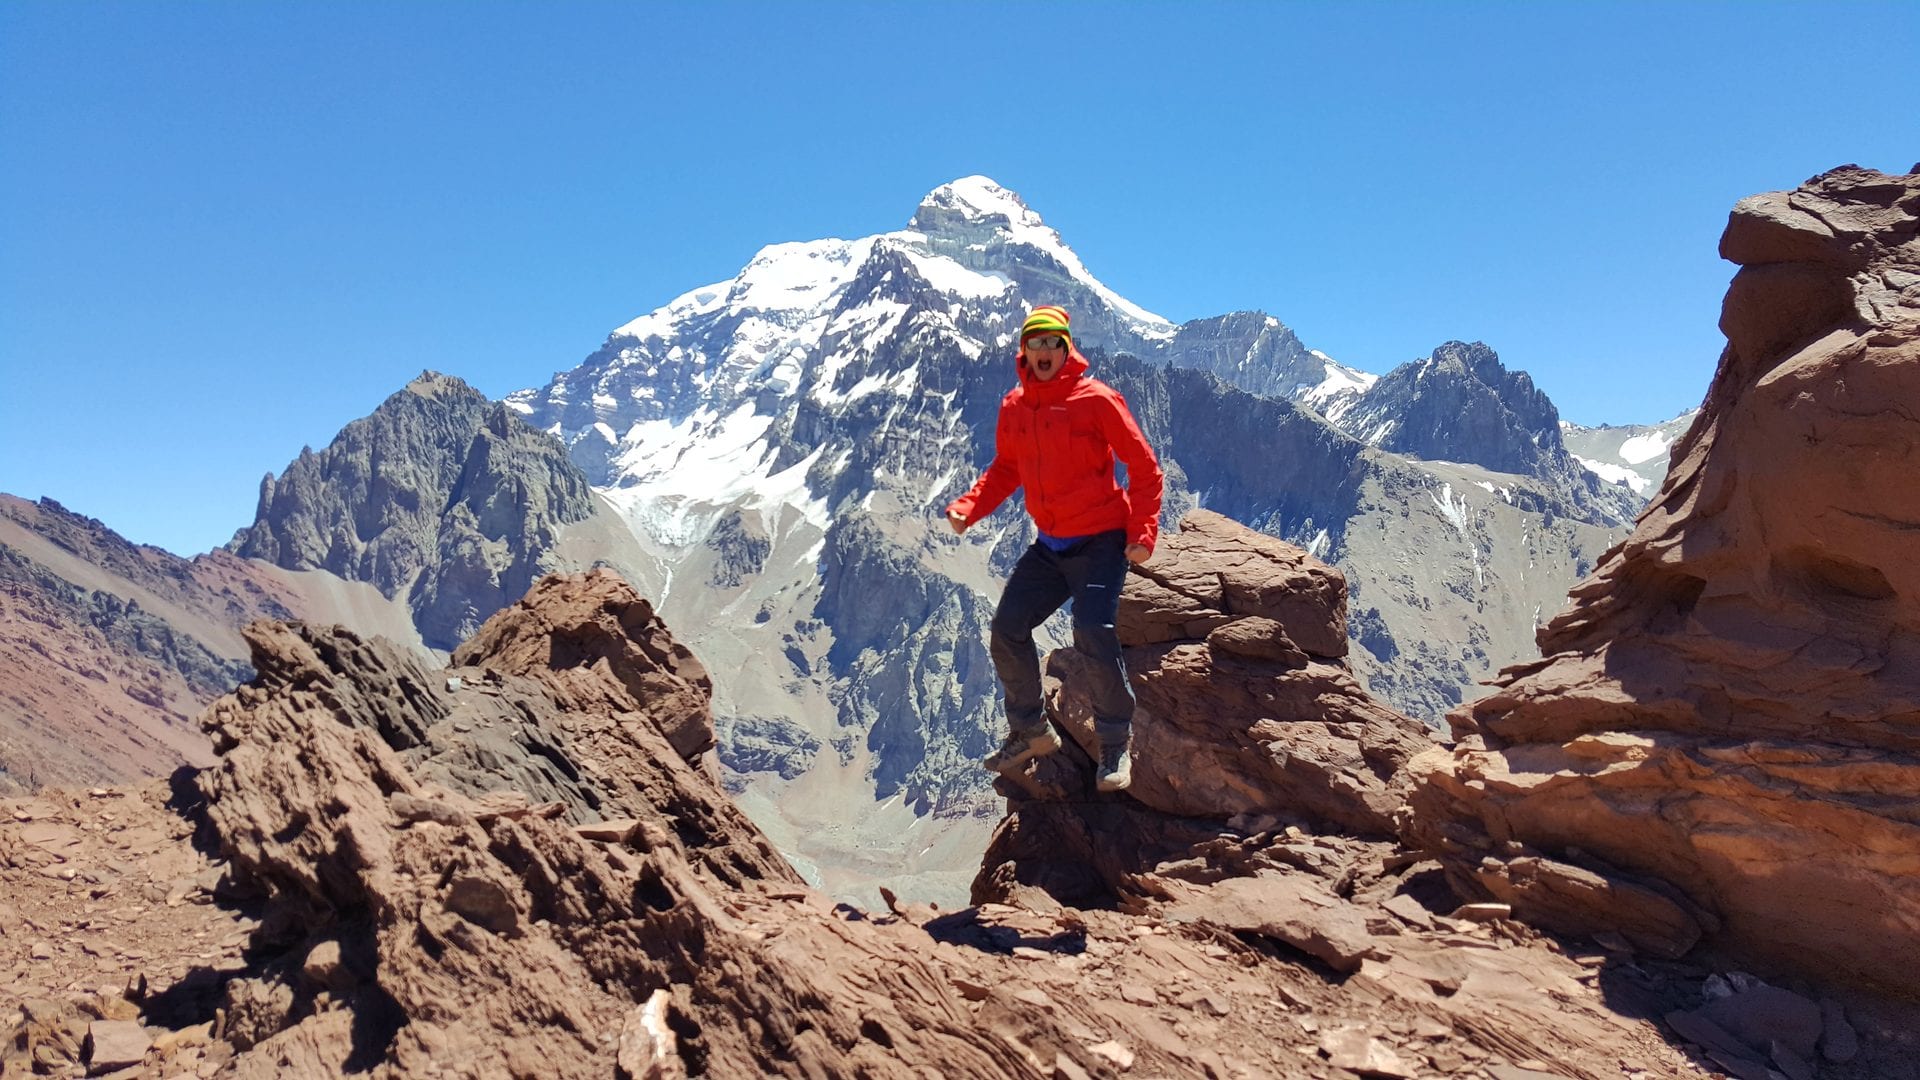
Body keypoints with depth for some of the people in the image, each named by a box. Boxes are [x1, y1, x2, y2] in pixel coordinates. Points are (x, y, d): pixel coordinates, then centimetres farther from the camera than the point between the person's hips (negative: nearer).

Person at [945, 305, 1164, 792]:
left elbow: (1144, 467, -9)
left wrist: (1143, 533, -16)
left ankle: (1116, 743, -2)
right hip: (1049, 545, 6)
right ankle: (1030, 731, 21)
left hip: (1100, 541, -6)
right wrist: (966, 508, -3)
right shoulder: (1013, 408, 3)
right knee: (1008, 628, 2)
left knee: (1093, 633, -20)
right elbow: (1005, 470, 14)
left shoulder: (1095, 399, -12)